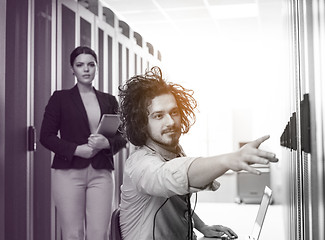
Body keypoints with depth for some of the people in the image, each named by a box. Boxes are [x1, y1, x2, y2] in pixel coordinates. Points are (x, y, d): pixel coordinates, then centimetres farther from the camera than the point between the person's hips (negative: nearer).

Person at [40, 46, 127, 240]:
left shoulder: (109, 100, 14)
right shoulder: (60, 98, 7)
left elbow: (122, 137, 13)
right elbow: (46, 136, 2)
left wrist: (106, 143, -10)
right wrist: (76, 149, -11)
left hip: (101, 173, 2)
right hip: (69, 172, -2)